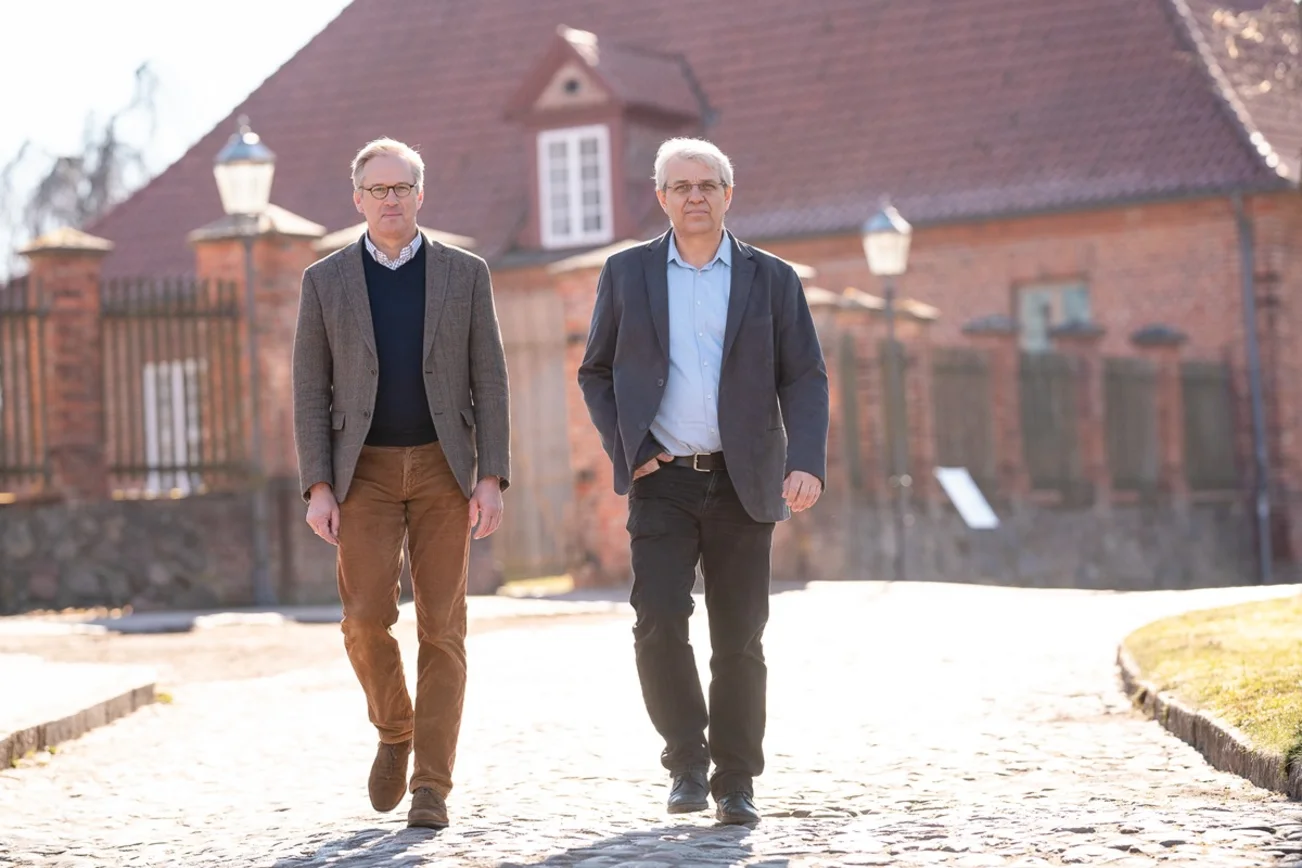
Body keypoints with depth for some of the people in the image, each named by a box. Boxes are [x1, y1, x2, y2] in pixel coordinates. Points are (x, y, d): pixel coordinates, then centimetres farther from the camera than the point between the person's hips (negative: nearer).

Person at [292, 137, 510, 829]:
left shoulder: (465, 274, 2)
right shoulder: (325, 281, 3)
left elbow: (488, 382, 1)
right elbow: (310, 392, 1)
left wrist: (492, 480, -8)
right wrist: (318, 489, -8)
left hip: (442, 467, 0)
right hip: (365, 469, 0)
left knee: (441, 627, -5)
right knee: (366, 618, -12)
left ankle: (431, 789, -1)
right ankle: (395, 731, 17)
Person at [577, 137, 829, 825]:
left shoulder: (771, 279, 5)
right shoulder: (627, 273, 7)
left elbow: (805, 379, 2)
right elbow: (596, 373, 12)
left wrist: (805, 462, -14)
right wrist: (627, 449, -3)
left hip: (742, 483, 0)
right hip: (662, 480, 0)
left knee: (739, 639, 2)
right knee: (659, 623, -13)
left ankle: (735, 782, 13)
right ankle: (687, 762, 5)